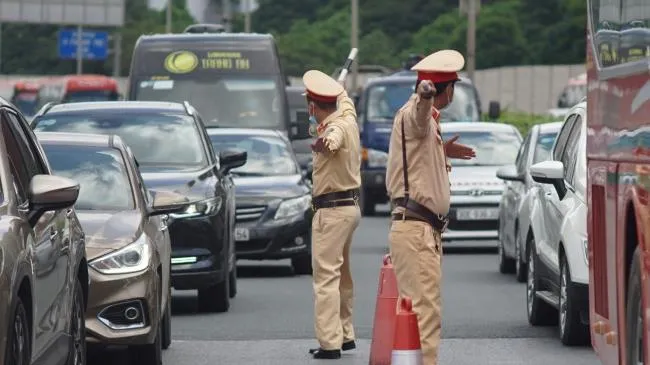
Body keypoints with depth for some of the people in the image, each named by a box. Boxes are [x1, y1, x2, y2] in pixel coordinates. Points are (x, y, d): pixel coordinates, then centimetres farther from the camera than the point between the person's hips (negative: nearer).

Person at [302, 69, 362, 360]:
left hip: (331, 211, -10)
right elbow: (345, 102, 31)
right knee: (341, 276, 19)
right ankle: (345, 335, 26)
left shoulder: (336, 126, -21)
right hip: (350, 206, 10)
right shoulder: (347, 116, 6)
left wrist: (325, 142, -68)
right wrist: (341, 92, 50)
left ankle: (330, 343, -17)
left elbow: (334, 138, -48)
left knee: (326, 277, -12)